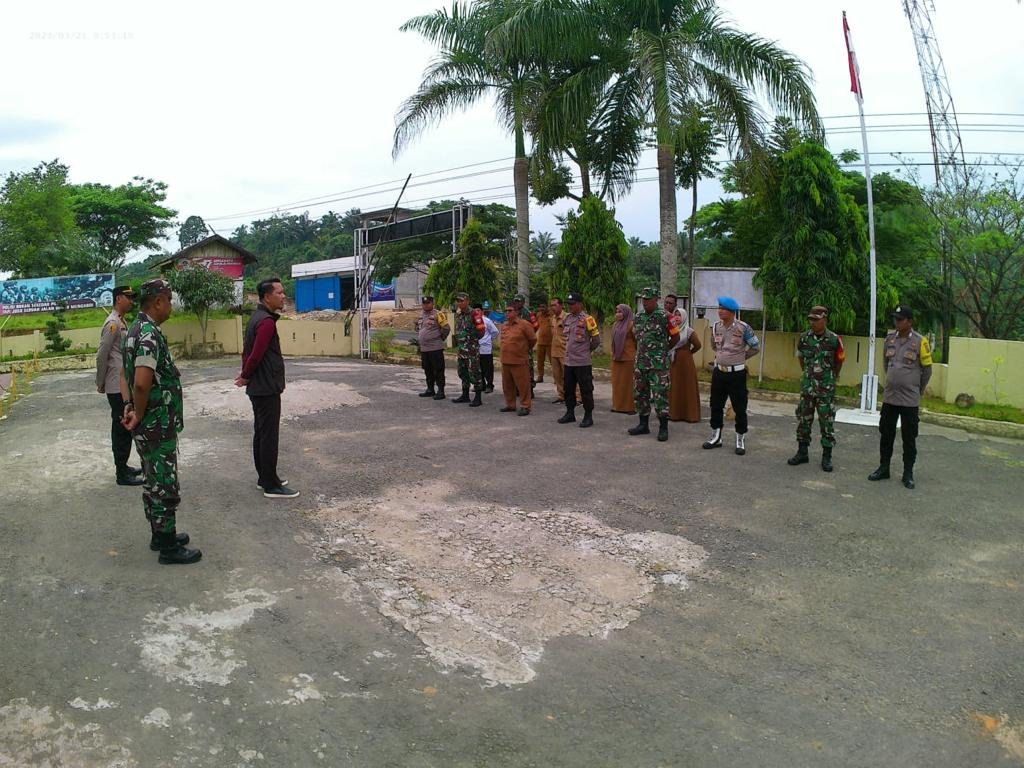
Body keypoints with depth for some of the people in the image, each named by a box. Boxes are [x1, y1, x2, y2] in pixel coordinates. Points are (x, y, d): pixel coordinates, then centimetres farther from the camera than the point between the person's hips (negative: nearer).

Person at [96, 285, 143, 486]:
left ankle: (122, 466, 26)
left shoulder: (121, 322, 15)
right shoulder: (113, 323, -15)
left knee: (123, 427, 16)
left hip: (124, 384, 9)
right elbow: (101, 356, -17)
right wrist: (100, 383, -10)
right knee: (122, 428, -4)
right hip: (117, 386, -9)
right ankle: (121, 474, 3)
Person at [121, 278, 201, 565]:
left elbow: (125, 373, 16)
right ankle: (168, 547, 12)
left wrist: (129, 407, 5)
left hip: (147, 426, 10)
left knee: (154, 483, 20)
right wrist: (139, 414, -15)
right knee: (165, 487, 1)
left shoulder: (135, 329, 11)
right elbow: (142, 383, -31)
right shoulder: (150, 335, -22)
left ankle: (161, 535, 33)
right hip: (158, 427, -10)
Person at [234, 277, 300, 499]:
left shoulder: (257, 317, 13)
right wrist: (246, 377, -6)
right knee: (269, 436, -4)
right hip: (267, 388, -10)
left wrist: (245, 375, 10)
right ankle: (271, 486, 1)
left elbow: (247, 350, 17)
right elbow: (256, 355, -21)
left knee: (261, 433, 15)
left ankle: (264, 478, 24)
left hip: (258, 387, 10)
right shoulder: (266, 321, -19)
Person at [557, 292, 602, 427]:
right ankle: (570, 413, 28)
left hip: (583, 362, -7)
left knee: (586, 390, 1)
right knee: (568, 389, 15)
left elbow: (596, 340, -5)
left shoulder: (587, 319, -11)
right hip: (568, 361, 7)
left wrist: (587, 350, 5)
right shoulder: (567, 318, 9)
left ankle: (588, 416, 8)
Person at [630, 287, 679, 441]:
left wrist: (663, 350, 8)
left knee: (660, 395, -6)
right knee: (640, 394, 11)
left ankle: (663, 428, 2)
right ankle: (643, 425, 21)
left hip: (658, 365, -6)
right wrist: (642, 351, 15)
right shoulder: (638, 317, 9)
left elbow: (675, 336, -2)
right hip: (640, 363, 7)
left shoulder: (664, 316, -9)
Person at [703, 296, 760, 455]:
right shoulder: (715, 327, 2)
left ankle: (741, 440, 14)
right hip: (718, 371, 5)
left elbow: (756, 347, -1)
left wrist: (741, 357, 6)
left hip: (737, 373, -5)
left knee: (740, 408, 3)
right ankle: (716, 437, 23)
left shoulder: (743, 328, -13)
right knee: (716, 406, 10)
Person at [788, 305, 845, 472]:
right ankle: (802, 453, 18)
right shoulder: (804, 338, -1)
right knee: (803, 419, 7)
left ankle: (827, 457, 10)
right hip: (807, 386, 3)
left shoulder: (834, 340, -9)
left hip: (826, 388, -3)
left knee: (827, 422, 2)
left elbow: (839, 360, 7)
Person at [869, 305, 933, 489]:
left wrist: (917, 391, 7)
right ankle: (883, 468, 23)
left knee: (909, 438, 4)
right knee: (886, 434, 11)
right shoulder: (889, 339, 4)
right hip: (889, 397, 4)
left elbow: (927, 370, 0)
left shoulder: (920, 342, -9)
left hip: (910, 400, -4)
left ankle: (908, 474, 14)